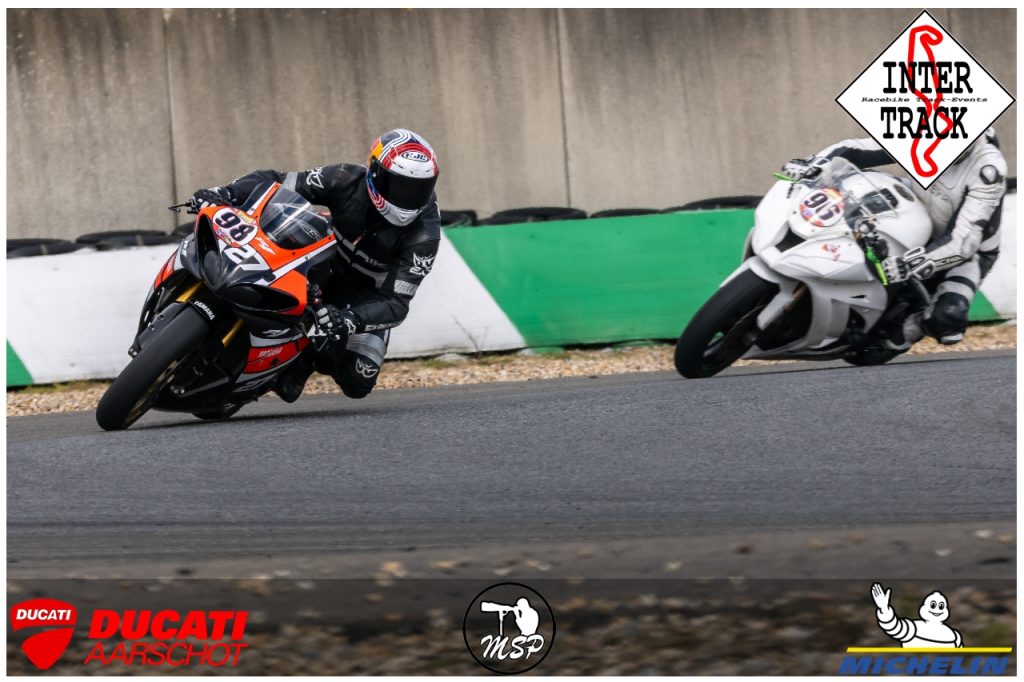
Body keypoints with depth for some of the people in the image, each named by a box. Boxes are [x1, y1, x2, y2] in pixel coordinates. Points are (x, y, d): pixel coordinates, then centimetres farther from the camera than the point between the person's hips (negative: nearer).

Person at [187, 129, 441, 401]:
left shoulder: (425, 233, -30)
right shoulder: (347, 181, -25)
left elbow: (397, 303, -33)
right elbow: (274, 182, -19)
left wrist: (350, 320, -53)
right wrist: (226, 193, -37)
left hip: (370, 300, -2)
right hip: (326, 273, 2)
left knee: (358, 383, -17)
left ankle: (315, 355, 16)